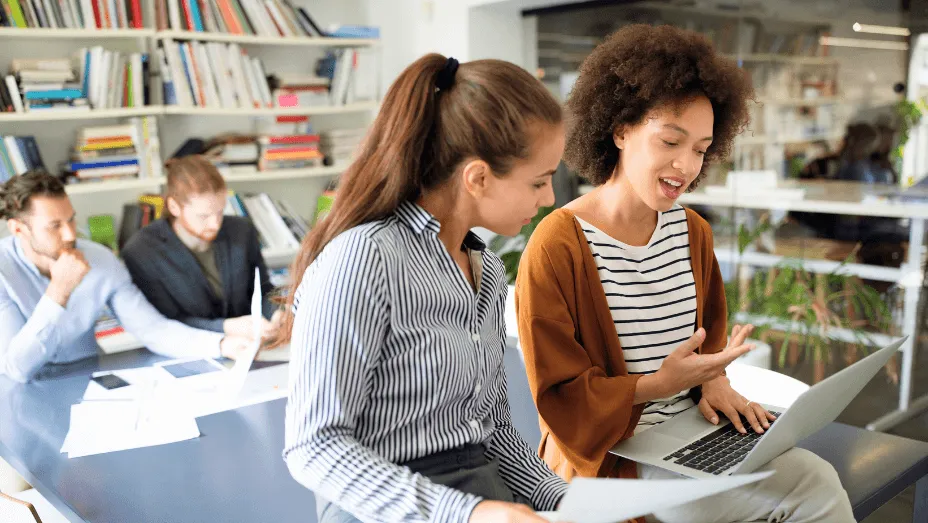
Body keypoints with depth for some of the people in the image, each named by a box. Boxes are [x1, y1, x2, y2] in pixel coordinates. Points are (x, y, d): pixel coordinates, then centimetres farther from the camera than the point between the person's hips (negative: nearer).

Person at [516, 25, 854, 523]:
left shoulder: (692, 231, 6)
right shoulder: (557, 246, -17)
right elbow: (561, 398, -13)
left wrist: (713, 379, -2)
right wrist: (661, 384, -24)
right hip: (608, 454, -7)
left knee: (819, 482, -10)